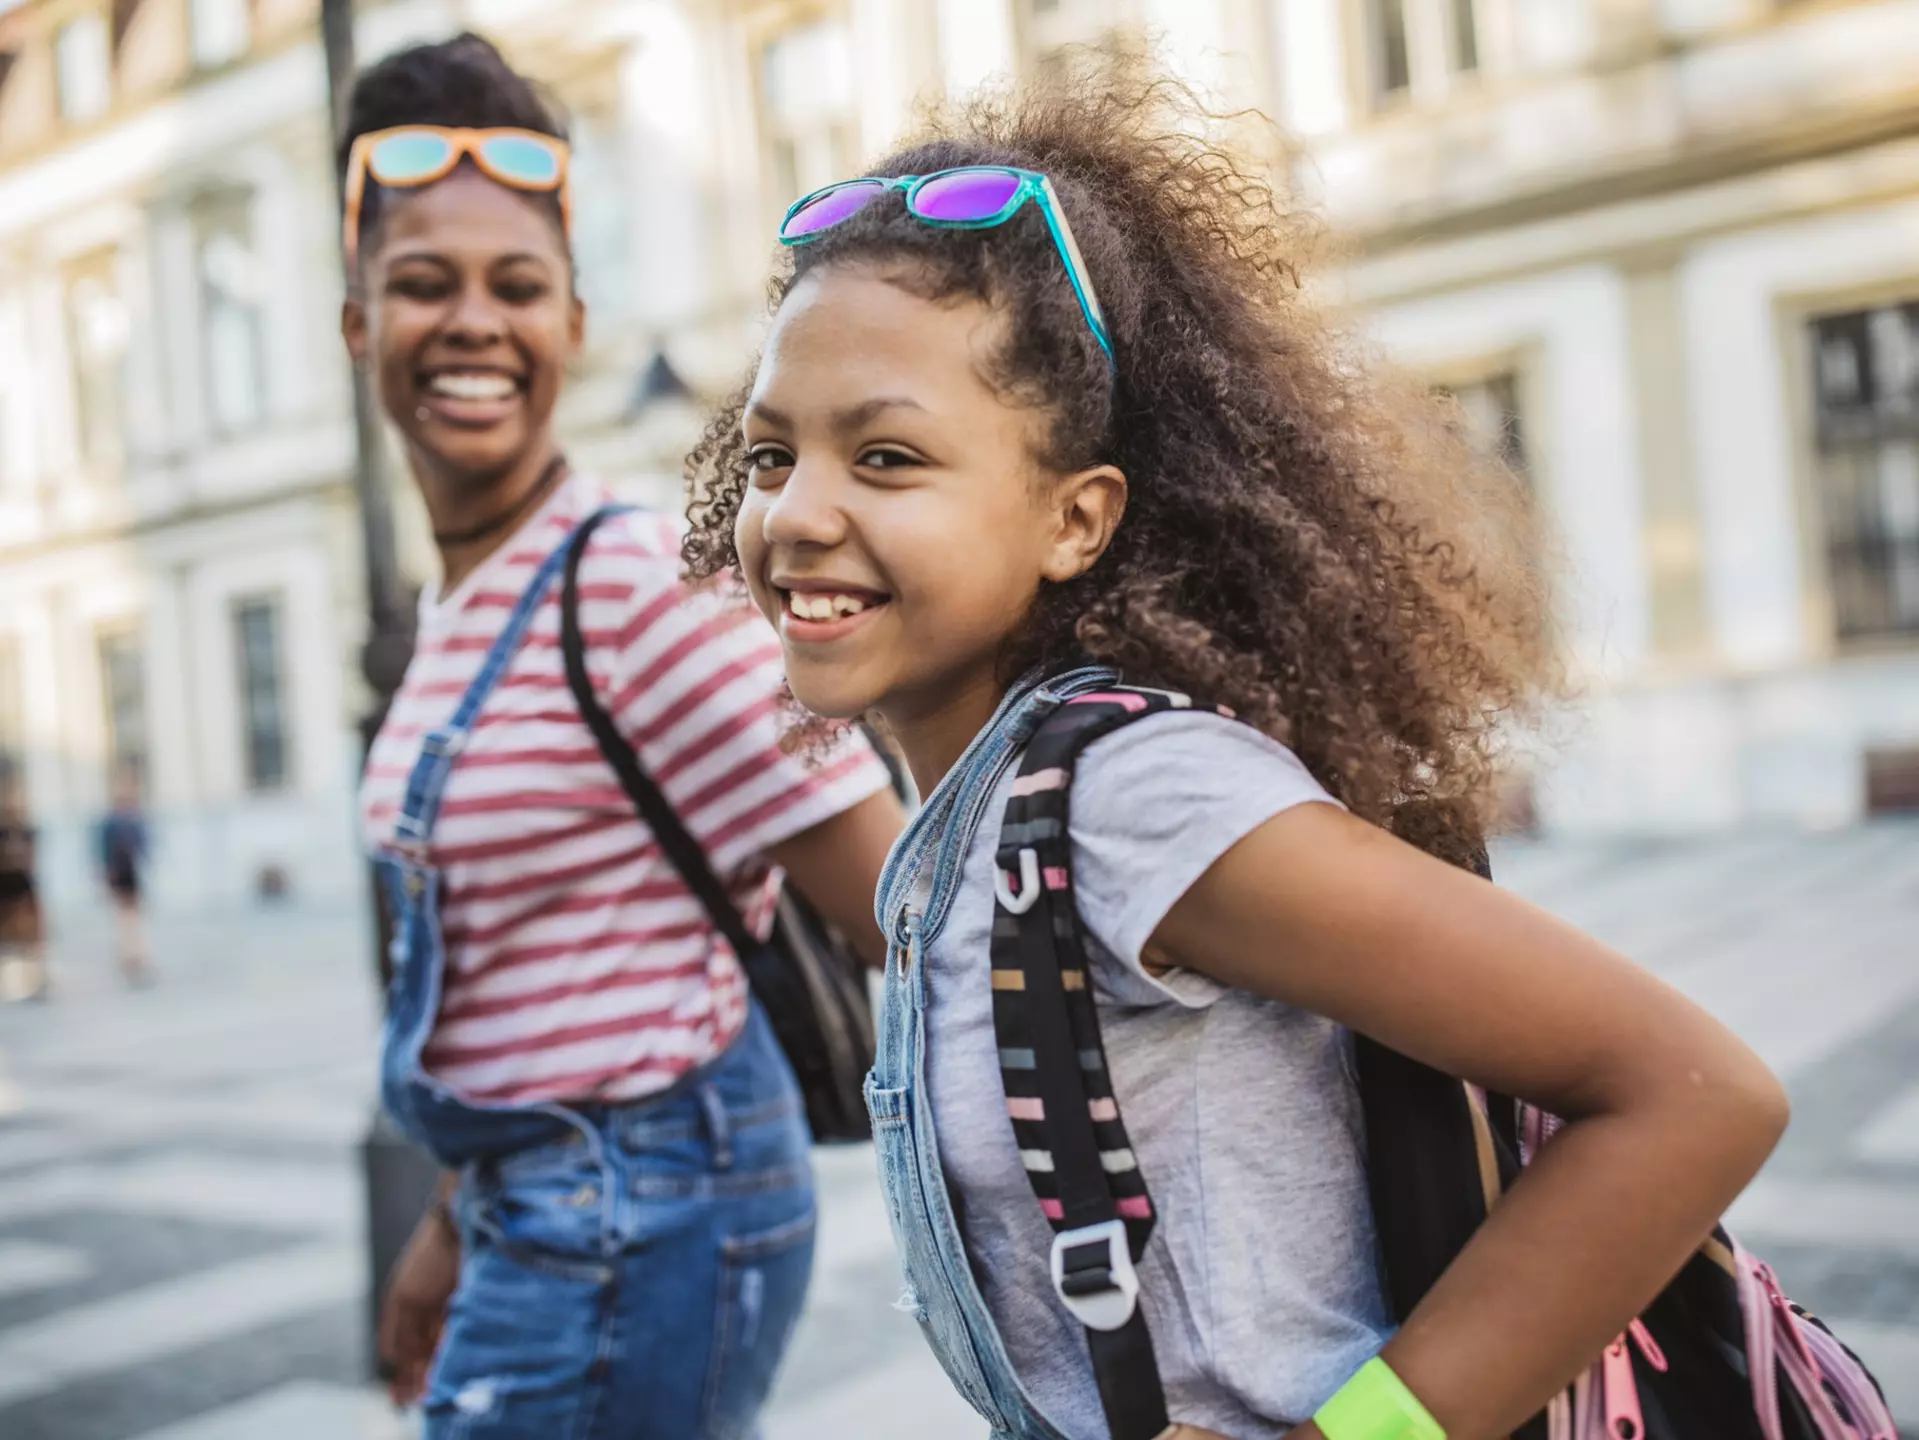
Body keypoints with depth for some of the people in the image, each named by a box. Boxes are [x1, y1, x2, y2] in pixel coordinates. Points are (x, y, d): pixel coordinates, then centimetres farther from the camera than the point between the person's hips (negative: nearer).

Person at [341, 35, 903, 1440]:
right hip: (542, 1208, 8)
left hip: (632, 1220, -8)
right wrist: (459, 1220, 20)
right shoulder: (457, 606, 7)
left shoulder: (643, 587, -19)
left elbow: (905, 912, -20)